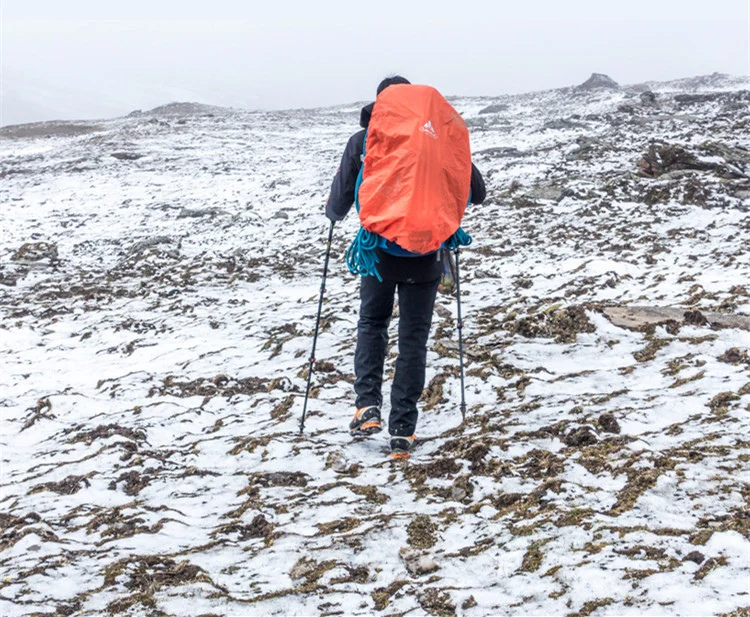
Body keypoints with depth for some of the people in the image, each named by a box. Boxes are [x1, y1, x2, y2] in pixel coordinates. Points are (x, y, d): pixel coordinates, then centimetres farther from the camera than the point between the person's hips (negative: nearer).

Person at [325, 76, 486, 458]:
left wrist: (333, 212, 23)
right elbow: (477, 193, 3)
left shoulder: (361, 142, 0)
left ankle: (368, 407, 7)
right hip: (424, 256, 0)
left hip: (378, 251, 0)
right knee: (414, 337, 10)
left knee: (372, 324, 23)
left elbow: (338, 205, 0)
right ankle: (403, 430, 7)